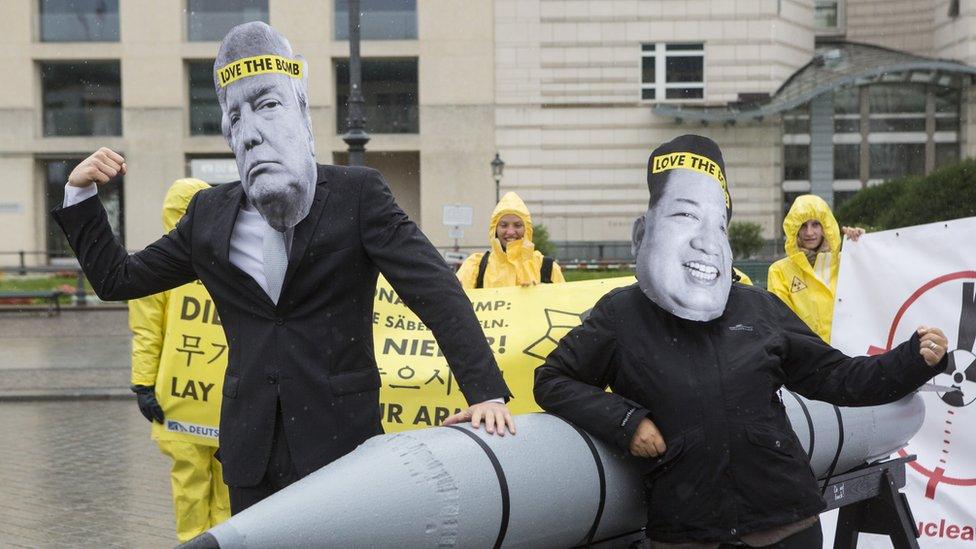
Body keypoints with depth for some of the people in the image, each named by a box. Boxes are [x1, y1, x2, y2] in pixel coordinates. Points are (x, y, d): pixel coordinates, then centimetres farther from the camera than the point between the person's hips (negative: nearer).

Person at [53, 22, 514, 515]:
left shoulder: (356, 193, -3)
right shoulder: (209, 214, 9)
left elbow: (436, 290, -9)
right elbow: (117, 279, 18)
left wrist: (486, 392, -18)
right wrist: (80, 195, 7)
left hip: (339, 443, -3)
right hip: (252, 451, 4)